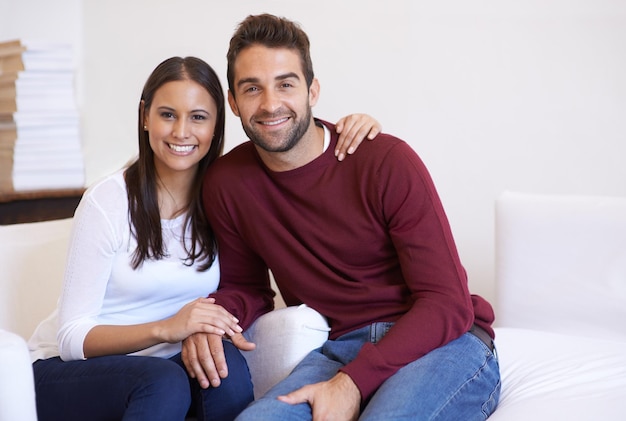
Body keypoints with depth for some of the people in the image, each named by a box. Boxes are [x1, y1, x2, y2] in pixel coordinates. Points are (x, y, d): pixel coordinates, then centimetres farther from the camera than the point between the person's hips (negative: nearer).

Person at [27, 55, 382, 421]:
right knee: (164, 383, -35)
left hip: (166, 360, 4)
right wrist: (165, 329, -33)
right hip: (72, 370, -4)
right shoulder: (108, 201, -16)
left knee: (228, 365, -29)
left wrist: (346, 130, -14)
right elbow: (73, 337, -16)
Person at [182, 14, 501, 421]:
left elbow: (448, 303, -12)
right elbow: (244, 284, 18)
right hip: (339, 349, 3)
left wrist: (355, 381, -23)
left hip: (445, 343, -3)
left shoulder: (389, 162, -11)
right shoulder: (226, 183, 2)